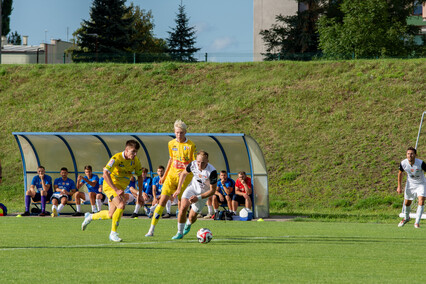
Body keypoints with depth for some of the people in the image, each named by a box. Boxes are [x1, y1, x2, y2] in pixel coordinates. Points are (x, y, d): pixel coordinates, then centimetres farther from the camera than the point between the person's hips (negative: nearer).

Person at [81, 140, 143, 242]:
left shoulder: (135, 161, -3)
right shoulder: (116, 158, -23)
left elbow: (140, 177, 11)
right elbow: (105, 174, -30)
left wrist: (140, 194, 7)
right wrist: (116, 190, -33)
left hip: (120, 188, 7)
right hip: (110, 185, -7)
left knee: (111, 215, 10)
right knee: (121, 205, -29)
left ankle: (89, 217, 38)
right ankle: (113, 233, -17)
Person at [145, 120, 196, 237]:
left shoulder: (191, 145, -8)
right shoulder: (171, 144, 6)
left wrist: (185, 172, -18)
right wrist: (164, 176, 23)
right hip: (172, 175, 3)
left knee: (181, 203, -2)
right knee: (162, 201, -4)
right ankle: (151, 229, -4)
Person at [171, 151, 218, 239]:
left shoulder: (212, 171, -33)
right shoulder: (193, 165, -21)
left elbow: (212, 190, -24)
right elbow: (184, 174, 4)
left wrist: (198, 198, -32)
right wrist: (178, 189, 5)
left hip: (204, 193, -2)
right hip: (193, 187, 2)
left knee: (192, 216, 0)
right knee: (183, 207, -21)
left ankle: (188, 225, 39)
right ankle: (179, 233, -6)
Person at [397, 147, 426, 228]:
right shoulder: (403, 163, -19)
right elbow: (400, 173, 1)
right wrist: (399, 186, 3)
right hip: (410, 184, 3)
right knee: (407, 203, 12)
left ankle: (417, 222, -10)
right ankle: (406, 218, 42)